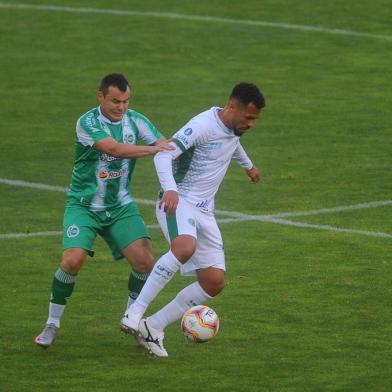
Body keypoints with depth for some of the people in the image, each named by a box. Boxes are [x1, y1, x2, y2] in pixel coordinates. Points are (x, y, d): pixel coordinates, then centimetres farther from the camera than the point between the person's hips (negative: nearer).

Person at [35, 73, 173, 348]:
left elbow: (166, 147, -8)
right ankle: (52, 324, 0)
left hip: (121, 206, 4)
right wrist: (152, 149, -34)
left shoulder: (136, 121, -1)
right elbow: (114, 148, -31)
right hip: (84, 205, -4)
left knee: (145, 261, -13)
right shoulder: (87, 123, -16)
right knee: (72, 260, -22)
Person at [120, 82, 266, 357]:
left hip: (204, 211, 9)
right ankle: (135, 312, -34)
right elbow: (163, 155, -26)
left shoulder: (234, 127, 9)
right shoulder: (203, 126, -17)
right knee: (185, 247, -39)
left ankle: (153, 328, 5)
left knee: (214, 282, -3)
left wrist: (248, 164, 54)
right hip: (178, 201, -9)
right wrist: (170, 188, -43)